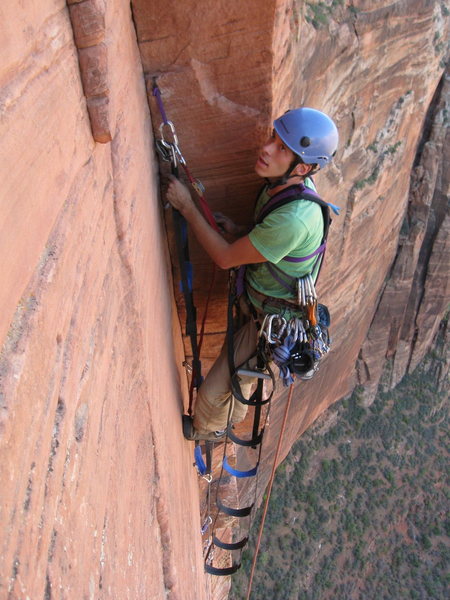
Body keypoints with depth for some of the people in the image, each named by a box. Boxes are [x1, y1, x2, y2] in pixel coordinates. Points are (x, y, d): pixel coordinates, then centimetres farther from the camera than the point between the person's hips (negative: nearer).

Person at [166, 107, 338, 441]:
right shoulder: (282, 185, -11)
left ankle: (208, 428, 43)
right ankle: (237, 412, 62)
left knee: (215, 389, 9)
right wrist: (237, 229, -12)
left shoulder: (293, 219, -40)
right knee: (238, 365, 32)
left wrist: (186, 206, -22)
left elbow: (225, 257, -27)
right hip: (257, 303, 9)